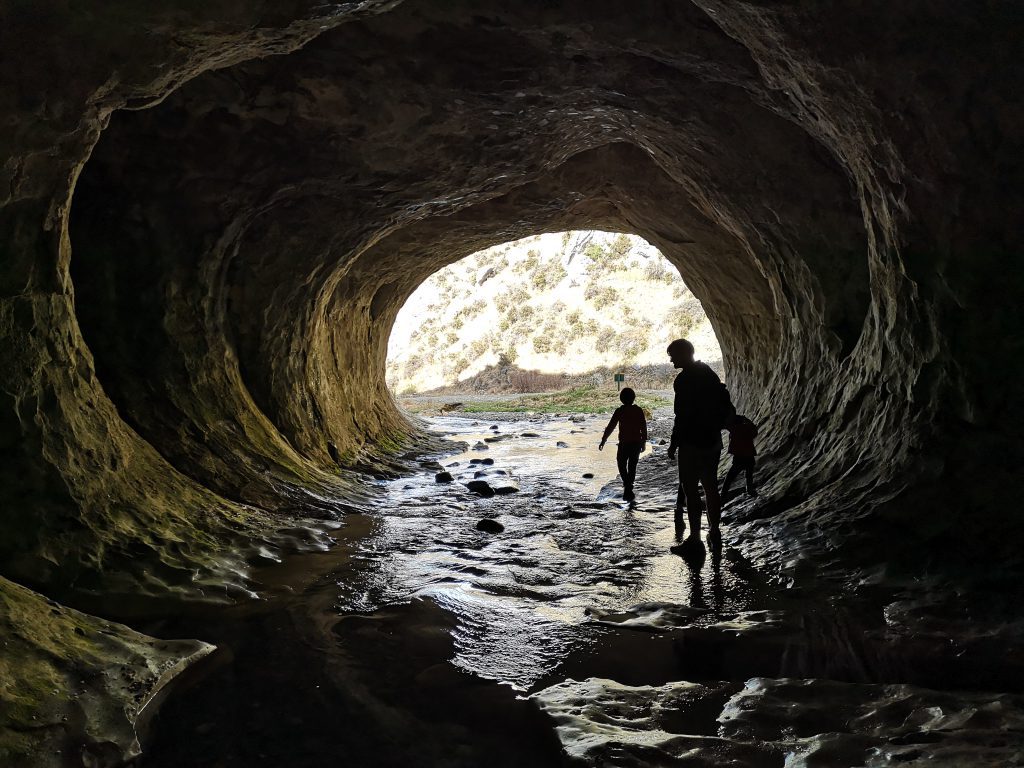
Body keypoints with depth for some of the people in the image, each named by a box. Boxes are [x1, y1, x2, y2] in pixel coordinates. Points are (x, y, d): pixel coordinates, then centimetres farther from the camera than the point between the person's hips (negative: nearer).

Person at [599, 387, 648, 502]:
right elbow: (644, 427, 2)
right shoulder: (639, 410, -1)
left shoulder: (619, 411, -7)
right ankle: (628, 490, 13)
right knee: (632, 466, 12)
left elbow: (610, 427, -6)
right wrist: (643, 442, 12)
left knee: (622, 464, 13)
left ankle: (627, 485, -9)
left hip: (624, 443, -2)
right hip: (637, 443, 2)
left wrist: (603, 441, 1)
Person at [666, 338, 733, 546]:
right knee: (711, 486, 15)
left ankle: (695, 535, -2)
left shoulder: (684, 380, -15)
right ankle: (714, 531, 21)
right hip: (713, 441, 8)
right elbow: (726, 406, 15)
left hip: (692, 443, -8)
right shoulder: (709, 374, 11)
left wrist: (674, 443, -14)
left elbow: (682, 416, -20)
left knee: (690, 489, -3)